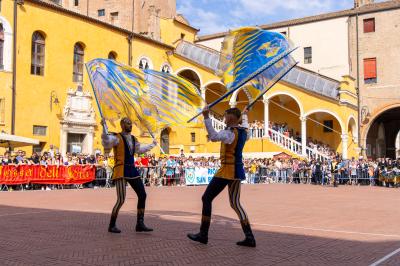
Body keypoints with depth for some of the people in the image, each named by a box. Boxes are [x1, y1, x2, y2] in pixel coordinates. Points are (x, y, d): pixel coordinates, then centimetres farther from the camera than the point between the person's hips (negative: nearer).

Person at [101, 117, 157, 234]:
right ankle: (112, 225, 6)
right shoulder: (116, 138, -4)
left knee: (142, 195, 2)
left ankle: (140, 224, 10)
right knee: (121, 199, -12)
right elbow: (106, 143, -25)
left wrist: (152, 145, 51)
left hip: (132, 170, 8)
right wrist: (104, 128, -34)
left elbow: (139, 149, 39)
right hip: (121, 171, -8)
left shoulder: (133, 139, 19)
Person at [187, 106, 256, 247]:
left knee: (206, 198, 0)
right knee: (235, 204, 14)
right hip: (238, 171, 9)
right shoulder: (243, 131, 9)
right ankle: (249, 237, 9)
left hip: (227, 171, -9)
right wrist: (245, 116, 54)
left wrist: (206, 117, -37)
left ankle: (203, 234, 3)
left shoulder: (230, 133, -17)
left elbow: (214, 136, -36)